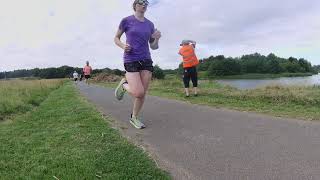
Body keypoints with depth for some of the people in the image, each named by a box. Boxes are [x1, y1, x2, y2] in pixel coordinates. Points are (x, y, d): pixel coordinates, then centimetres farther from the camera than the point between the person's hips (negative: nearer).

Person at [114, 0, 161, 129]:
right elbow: (116, 38, 10)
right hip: (131, 61, -4)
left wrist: (157, 39, -10)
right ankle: (124, 84, 15)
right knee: (138, 93, -17)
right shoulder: (126, 20, 0)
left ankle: (134, 117, 21)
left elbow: (154, 47, 12)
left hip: (146, 61, 4)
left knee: (143, 93, 1)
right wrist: (123, 46, -12)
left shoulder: (150, 24, 10)